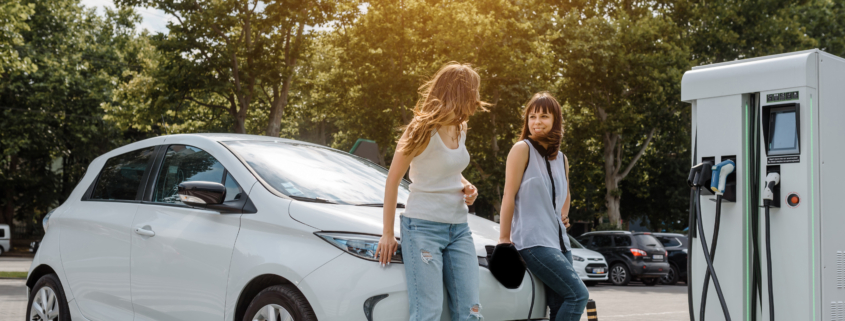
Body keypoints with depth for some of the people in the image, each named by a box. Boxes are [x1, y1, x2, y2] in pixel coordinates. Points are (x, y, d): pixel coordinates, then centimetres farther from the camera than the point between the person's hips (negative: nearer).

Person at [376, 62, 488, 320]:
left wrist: (467, 187, 2)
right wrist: (387, 233, -6)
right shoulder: (423, 131, -12)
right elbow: (393, 180, -6)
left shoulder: (460, 128, 9)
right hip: (423, 228, -7)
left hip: (459, 229, 7)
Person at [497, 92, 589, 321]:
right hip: (533, 241, -7)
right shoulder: (523, 149, -5)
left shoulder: (561, 159, 14)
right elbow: (509, 195, -9)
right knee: (578, 294, -17)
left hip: (559, 241, 7)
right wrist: (504, 240, -12)